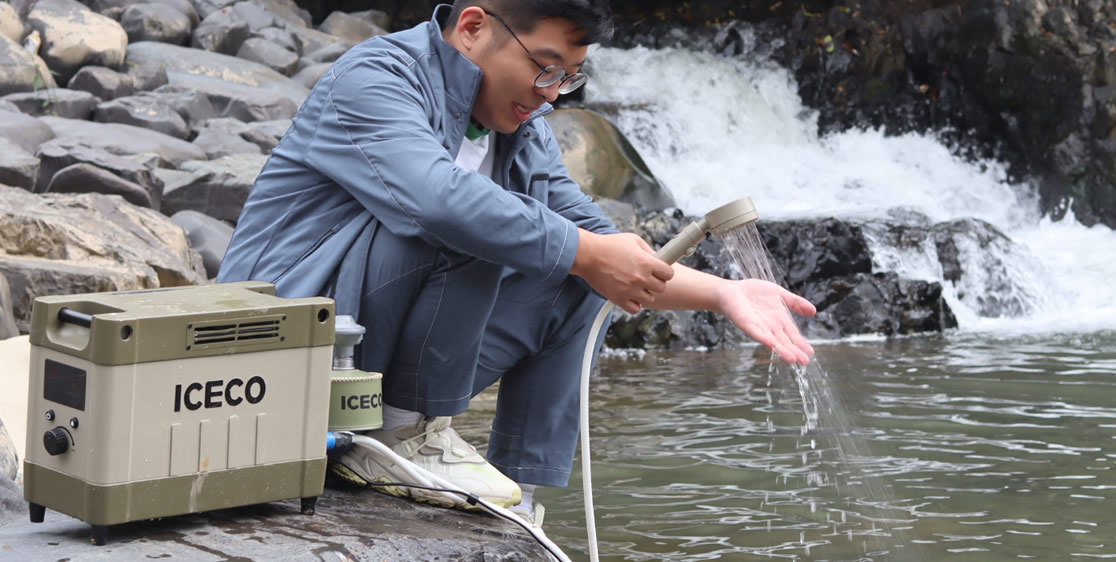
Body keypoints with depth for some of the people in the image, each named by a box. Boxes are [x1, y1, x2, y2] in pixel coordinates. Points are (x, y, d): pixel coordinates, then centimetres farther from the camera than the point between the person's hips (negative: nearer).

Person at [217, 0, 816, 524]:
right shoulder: (373, 78, -16)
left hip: (387, 353, 9)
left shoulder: (525, 137, 11)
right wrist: (586, 254, -30)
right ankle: (403, 431, -16)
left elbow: (606, 252, 10)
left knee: (578, 289, 4)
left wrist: (724, 293, -5)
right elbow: (436, 196, -35)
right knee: (473, 223, -27)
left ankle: (519, 502, -1)